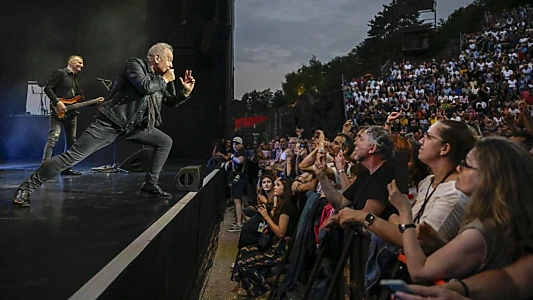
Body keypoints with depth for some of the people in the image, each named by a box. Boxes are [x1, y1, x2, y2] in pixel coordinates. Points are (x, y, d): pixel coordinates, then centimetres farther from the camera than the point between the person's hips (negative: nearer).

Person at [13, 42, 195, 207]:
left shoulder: (158, 79, 13)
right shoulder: (135, 64, -9)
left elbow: (172, 102, 22)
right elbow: (145, 87, -26)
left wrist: (186, 91, 5)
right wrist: (165, 80, -10)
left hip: (134, 125, 8)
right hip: (110, 123, -8)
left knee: (165, 142, 3)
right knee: (73, 156, -13)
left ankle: (150, 186, 8)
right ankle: (26, 188, -2)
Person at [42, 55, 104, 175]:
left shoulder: (75, 79, 23)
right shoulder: (60, 73, -1)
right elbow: (47, 88, -10)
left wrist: (95, 101, 11)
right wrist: (57, 102, -19)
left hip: (71, 113, 9)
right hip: (58, 111, -8)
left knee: (71, 141, 9)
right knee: (54, 137, -19)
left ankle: (66, 168, 16)